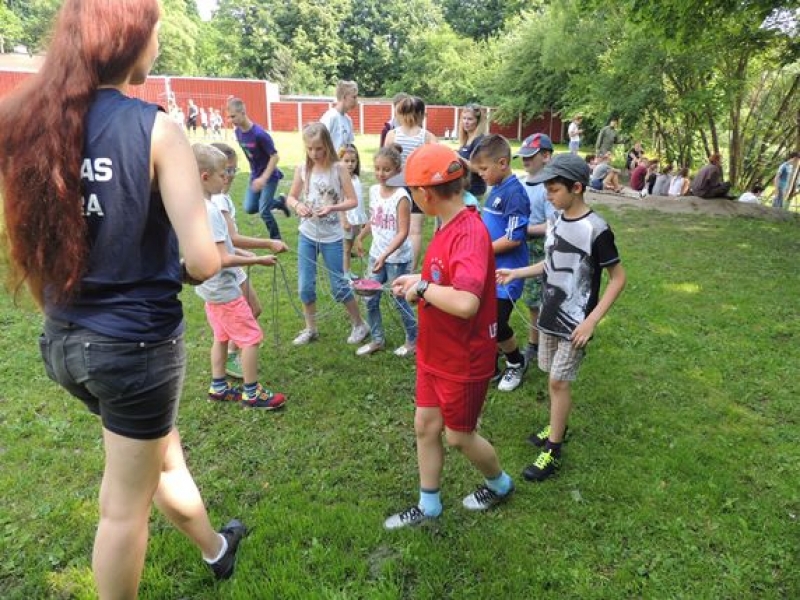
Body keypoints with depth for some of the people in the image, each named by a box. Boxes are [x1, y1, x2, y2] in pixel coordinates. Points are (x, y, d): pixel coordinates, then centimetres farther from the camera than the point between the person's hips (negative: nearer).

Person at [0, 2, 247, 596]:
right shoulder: (155, 128, -17)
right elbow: (203, 261, -22)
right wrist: (175, 265, -1)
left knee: (160, 451, 28)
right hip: (136, 341, -6)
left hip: (65, 339, 7)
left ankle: (215, 548, 53)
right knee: (125, 505, 14)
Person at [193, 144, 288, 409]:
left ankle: (218, 387, 31)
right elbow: (223, 260, -26)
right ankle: (252, 393, 12)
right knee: (252, 337, 1)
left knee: (221, 336, 20)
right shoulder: (210, 211, -25)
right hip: (224, 289, -10)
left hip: (210, 287, 10)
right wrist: (258, 260, -19)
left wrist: (238, 252, 8)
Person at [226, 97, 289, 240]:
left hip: (269, 176, -7)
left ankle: (276, 239, 13)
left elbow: (275, 156, -24)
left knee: (263, 211, -8)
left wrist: (263, 178, -28)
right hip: (255, 175, 7)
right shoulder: (237, 132, -4)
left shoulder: (259, 134, -27)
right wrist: (256, 175, 13)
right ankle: (280, 202, 28)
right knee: (249, 209, 7)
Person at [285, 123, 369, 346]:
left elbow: (353, 201, -9)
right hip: (307, 235, 3)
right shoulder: (302, 169, -1)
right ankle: (310, 329, 26)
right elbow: (290, 197, 8)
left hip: (332, 237, -3)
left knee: (339, 286, 4)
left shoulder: (338, 168, -9)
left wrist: (332, 208, -26)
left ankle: (359, 324, 24)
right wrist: (297, 205, -15)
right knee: (305, 285, 7)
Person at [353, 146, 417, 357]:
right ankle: (377, 339, 28)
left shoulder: (401, 197, -19)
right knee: (370, 300, 11)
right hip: (376, 255, 6)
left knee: (400, 301, 6)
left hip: (397, 259, -6)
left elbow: (403, 233, -22)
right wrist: (360, 238, 23)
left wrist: (385, 255, -30)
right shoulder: (374, 190, 1)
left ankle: (413, 340, 26)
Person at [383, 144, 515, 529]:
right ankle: (428, 506, 38)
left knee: (459, 436, 14)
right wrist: (419, 280, 3)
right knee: (425, 425, 17)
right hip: (435, 354, 9)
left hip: (464, 362, -8)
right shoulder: (450, 226, 1)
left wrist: (423, 288, -27)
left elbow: (466, 302, -42)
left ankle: (501, 485, 44)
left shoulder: (470, 234, -29)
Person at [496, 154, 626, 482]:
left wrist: (591, 321, -20)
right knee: (553, 377, 16)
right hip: (550, 315, 6)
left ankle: (553, 451, 12)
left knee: (559, 381, -1)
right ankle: (557, 426, 37)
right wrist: (515, 273, 7)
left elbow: (618, 278, -14)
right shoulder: (555, 219, 2)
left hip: (575, 324, -6)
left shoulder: (596, 229, -20)